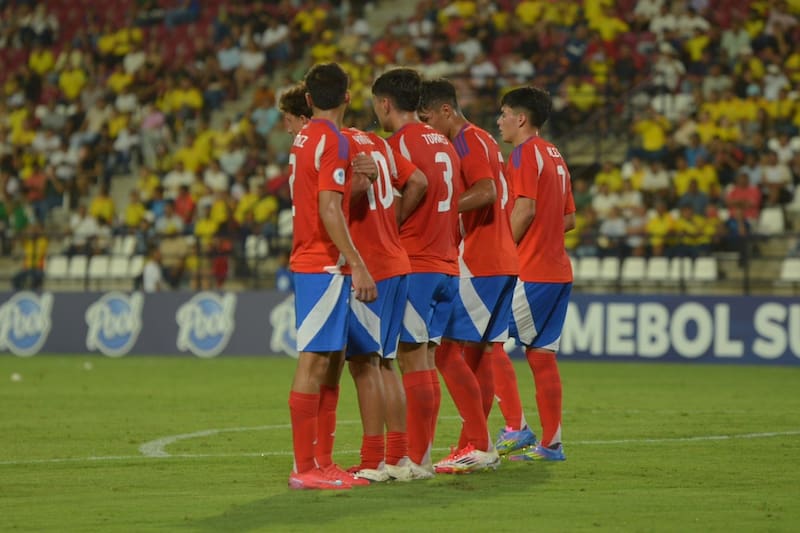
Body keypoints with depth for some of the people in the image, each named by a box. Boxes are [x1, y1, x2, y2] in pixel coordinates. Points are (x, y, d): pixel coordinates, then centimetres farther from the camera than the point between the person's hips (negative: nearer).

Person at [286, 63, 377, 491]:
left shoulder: (303, 138, 15)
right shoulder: (332, 141, -13)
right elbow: (329, 210, -20)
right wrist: (358, 266, -21)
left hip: (311, 261, 9)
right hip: (324, 266, -9)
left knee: (330, 361, 12)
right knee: (314, 362, -9)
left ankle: (322, 462, 15)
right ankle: (304, 469, -9)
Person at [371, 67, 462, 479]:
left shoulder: (400, 144, -10)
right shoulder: (444, 144, 16)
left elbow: (399, 209, -14)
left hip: (414, 264, -8)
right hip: (446, 264, 8)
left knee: (413, 361, -7)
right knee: (426, 362, 10)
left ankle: (416, 460, -8)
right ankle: (422, 455, 11)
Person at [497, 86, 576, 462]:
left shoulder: (525, 154, -9)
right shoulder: (554, 156, 18)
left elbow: (525, 209, -20)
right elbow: (570, 218, 19)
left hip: (529, 272, -9)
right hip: (558, 271, 9)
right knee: (542, 355, 9)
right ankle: (551, 443, 8)